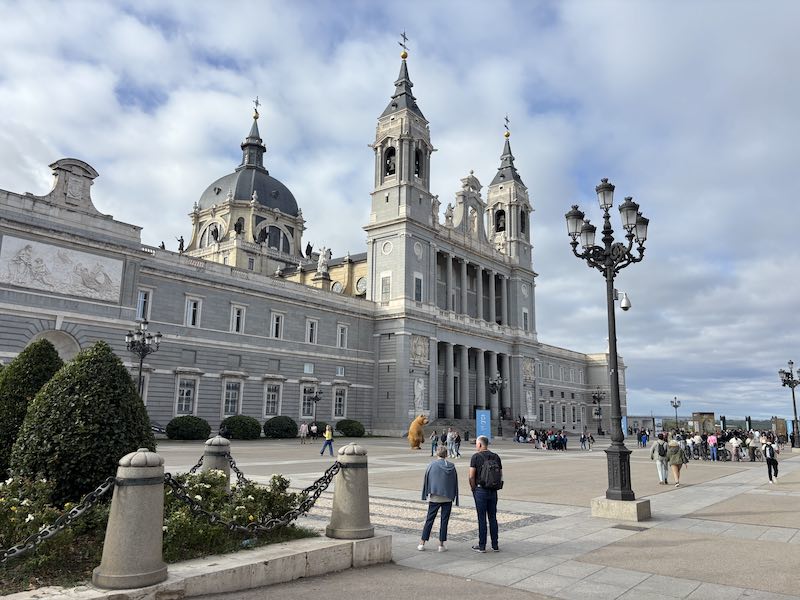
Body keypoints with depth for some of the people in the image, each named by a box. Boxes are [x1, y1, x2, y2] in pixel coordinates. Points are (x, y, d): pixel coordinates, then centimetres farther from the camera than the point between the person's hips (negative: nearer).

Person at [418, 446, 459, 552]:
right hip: (448, 498, 1)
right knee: (444, 520, 7)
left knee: (429, 520, 7)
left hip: (434, 497, -1)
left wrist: (426, 495, 10)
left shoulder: (432, 465, -3)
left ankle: (422, 543, 8)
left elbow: (426, 481, 1)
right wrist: (455, 498, 11)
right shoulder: (451, 466, 1)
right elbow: (455, 483, 5)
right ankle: (441, 544, 8)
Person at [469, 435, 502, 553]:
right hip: (493, 491, 5)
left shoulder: (476, 457, -9)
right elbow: (501, 474, 7)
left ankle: (481, 546, 8)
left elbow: (471, 476, -12)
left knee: (482, 518, 2)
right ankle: (495, 545, 17)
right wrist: (496, 486, 13)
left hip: (481, 490, -5)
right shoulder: (496, 457, 6)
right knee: (493, 518, 12)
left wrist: (473, 489, 0)